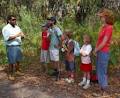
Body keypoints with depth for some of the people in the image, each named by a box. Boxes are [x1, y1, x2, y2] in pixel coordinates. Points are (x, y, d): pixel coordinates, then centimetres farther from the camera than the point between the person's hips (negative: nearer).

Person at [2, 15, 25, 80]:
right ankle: (10, 75, 6)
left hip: (18, 46, 7)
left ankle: (17, 71, 31)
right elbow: (7, 38, -17)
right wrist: (16, 35, -23)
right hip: (11, 47, -7)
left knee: (18, 60, 14)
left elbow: (21, 35, 17)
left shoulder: (17, 27, 14)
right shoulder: (6, 28, -8)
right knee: (12, 61, -5)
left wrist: (22, 35, -7)